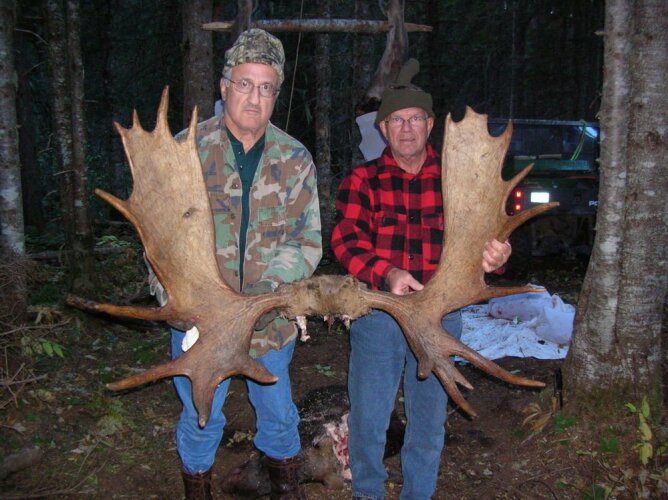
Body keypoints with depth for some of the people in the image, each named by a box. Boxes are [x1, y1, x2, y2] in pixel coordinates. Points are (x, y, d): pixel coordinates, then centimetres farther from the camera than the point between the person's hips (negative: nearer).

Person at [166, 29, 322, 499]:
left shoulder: (296, 159, -2)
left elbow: (308, 242, -3)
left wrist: (268, 290, -20)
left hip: (271, 316, 2)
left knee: (278, 412, 19)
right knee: (200, 417, 14)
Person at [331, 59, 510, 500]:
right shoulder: (363, 180, 1)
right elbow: (347, 240, -11)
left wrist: (494, 254, -28)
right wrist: (387, 274, -30)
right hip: (377, 311, -1)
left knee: (430, 420, 15)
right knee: (368, 417, 8)